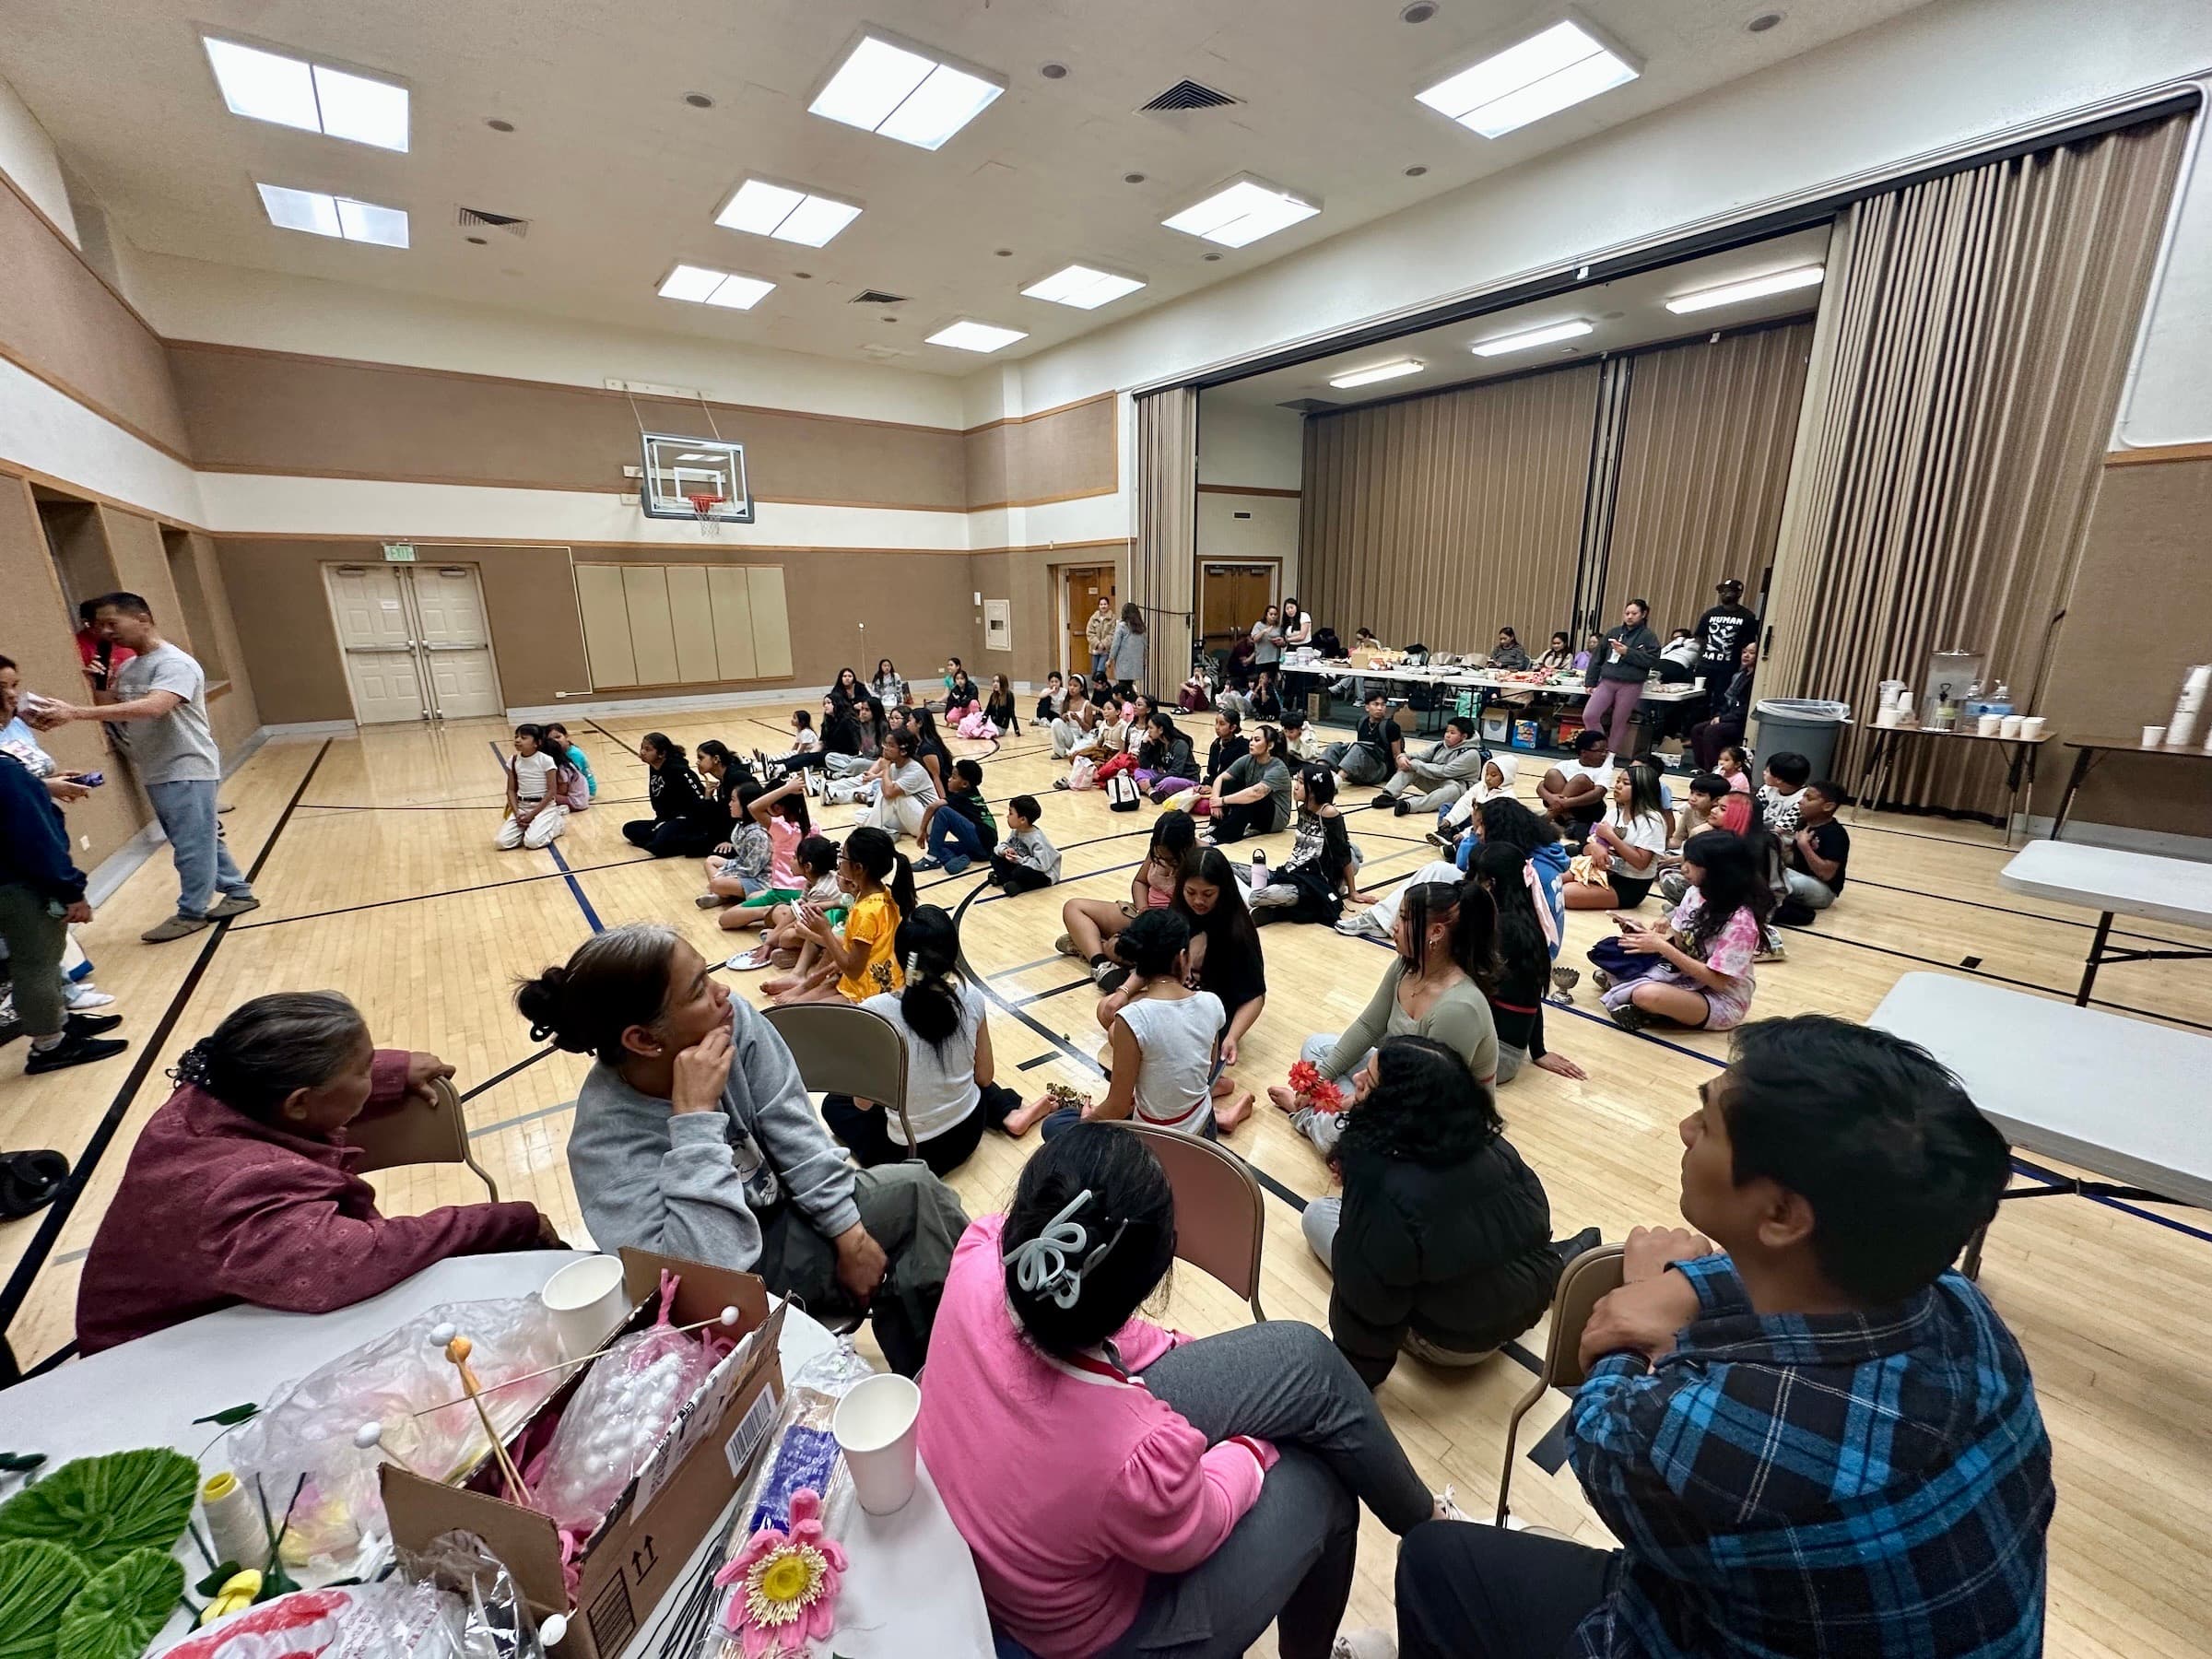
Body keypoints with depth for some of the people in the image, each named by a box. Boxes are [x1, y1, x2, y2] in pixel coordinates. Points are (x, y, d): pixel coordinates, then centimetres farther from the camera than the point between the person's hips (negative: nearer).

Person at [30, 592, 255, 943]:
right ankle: (238, 892, 24)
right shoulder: (126, 669, 12)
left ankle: (192, 912, 8)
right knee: (202, 839, 14)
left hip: (187, 768, -9)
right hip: (156, 772, 9)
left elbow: (152, 707, -32)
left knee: (192, 844, -1)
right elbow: (116, 715, 17)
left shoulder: (175, 663, -17)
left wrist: (76, 713, -33)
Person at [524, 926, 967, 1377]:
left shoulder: (733, 1021, -18)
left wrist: (849, 1231, -10)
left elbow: (794, 1132, -9)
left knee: (915, 1188, -11)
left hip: (783, 1213, 6)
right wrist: (695, 1117, -39)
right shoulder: (607, 1140, -29)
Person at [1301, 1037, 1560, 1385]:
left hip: (1453, 1341, -6)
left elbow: (1369, 1304, -25)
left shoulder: (1382, 1188, -35)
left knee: (1317, 1214, 6)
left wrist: (1355, 1373, -7)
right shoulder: (1489, 1142, -15)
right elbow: (1536, 1219, 3)